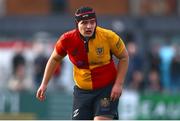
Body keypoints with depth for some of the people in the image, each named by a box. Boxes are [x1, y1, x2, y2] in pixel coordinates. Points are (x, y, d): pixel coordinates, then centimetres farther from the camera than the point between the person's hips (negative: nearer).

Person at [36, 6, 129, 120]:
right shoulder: (67, 40, -11)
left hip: (107, 89, -3)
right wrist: (44, 84, 8)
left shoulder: (108, 37, -16)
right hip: (82, 91, 3)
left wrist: (119, 84, -8)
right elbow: (54, 59, 9)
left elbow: (124, 57, 0)